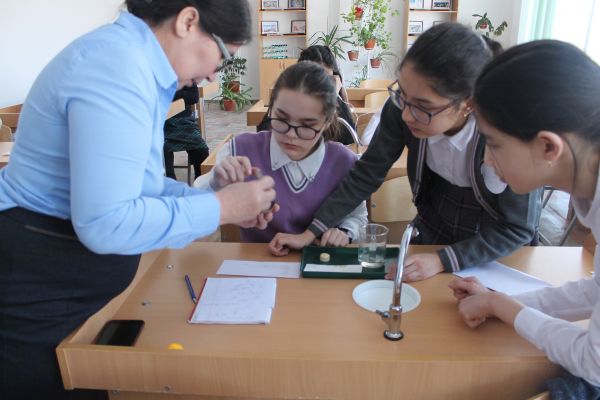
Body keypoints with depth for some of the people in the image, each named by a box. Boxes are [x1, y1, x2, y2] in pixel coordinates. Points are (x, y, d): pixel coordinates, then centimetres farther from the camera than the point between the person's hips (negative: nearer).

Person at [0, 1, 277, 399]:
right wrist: (220, 208, -21)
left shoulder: (131, 59, 6)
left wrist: (226, 201, 2)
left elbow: (133, 182, 10)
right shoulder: (116, 66, -26)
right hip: (39, 287, -9)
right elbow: (105, 223, -31)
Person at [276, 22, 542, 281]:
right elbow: (366, 175, -14)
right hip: (430, 235, 2)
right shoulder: (401, 106, -24)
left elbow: (517, 228, -20)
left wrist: (442, 260, -28)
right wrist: (310, 233, -18)